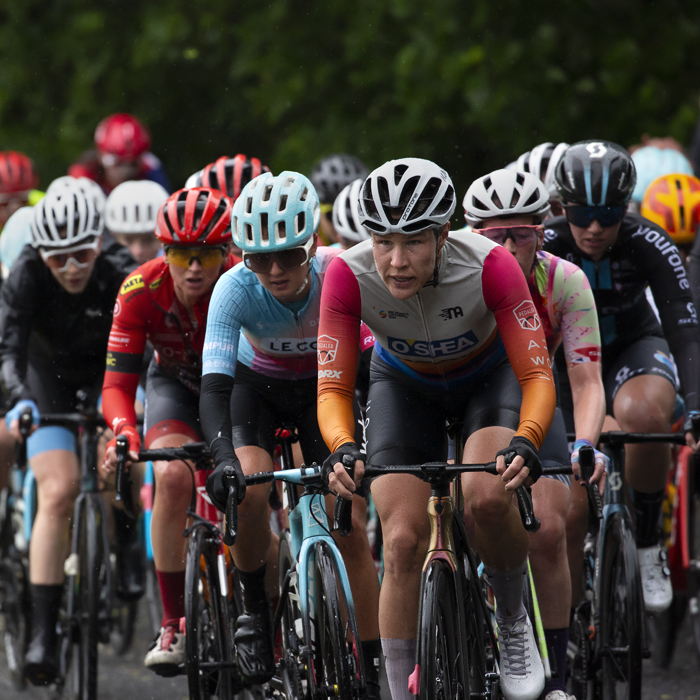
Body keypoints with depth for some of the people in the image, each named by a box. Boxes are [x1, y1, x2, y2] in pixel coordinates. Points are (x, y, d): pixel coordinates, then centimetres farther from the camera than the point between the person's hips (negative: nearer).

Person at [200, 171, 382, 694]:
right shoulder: (236, 289, -32)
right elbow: (214, 386, -38)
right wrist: (224, 459, -54)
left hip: (323, 386, 0)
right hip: (257, 385, 0)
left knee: (351, 524, -10)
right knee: (249, 489, -29)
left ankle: (376, 675, -1)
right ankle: (256, 608, -4)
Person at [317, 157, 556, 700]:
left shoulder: (490, 266, -35)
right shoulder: (350, 276, -31)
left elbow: (537, 376, -33)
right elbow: (333, 387, -27)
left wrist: (525, 444, -52)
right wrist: (343, 450, -47)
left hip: (488, 374, -1)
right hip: (405, 384, 2)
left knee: (487, 496, -29)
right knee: (404, 541, -14)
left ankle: (514, 621, -1)